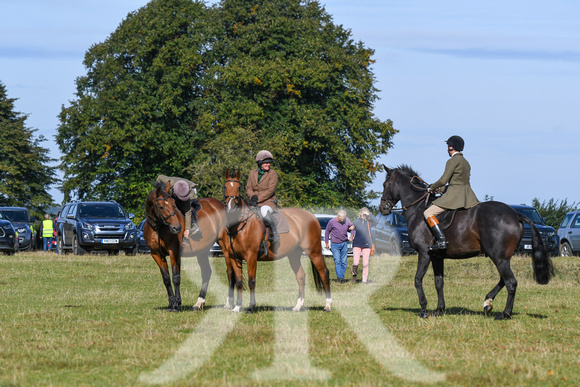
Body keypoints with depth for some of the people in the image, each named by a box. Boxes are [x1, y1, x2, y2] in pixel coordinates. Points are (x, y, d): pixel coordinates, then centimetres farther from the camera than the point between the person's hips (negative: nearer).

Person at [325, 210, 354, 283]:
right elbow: (327, 232, 2)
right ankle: (339, 277, -15)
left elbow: (351, 226, 18)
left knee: (343, 261, 2)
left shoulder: (347, 220, 0)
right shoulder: (332, 222, -9)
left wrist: (352, 227, -6)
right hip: (335, 244, -3)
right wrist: (327, 243, 3)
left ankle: (341, 277, 9)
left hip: (344, 244, 3)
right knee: (337, 261, -12)